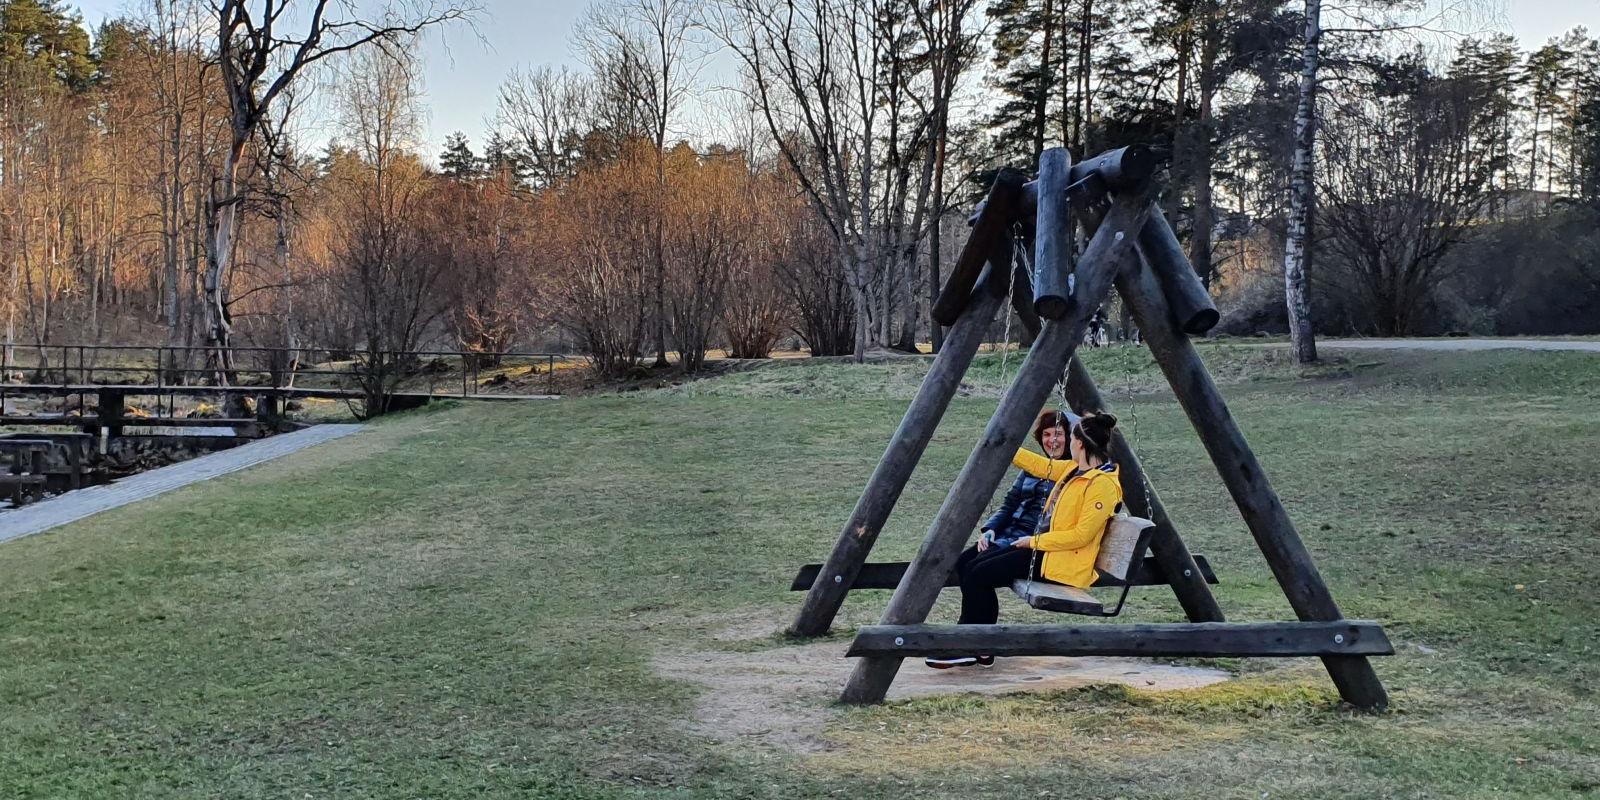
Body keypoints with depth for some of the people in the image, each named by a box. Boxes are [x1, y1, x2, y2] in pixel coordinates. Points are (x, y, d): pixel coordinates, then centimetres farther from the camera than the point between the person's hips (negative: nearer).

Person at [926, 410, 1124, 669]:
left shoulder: (1103, 483, -18)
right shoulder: (1075, 469, 10)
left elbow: (1081, 535, -22)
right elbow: (1041, 466, 22)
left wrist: (1035, 541, -16)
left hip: (1065, 562, -10)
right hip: (1044, 547, 10)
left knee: (979, 575, -17)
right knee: (969, 566, -2)